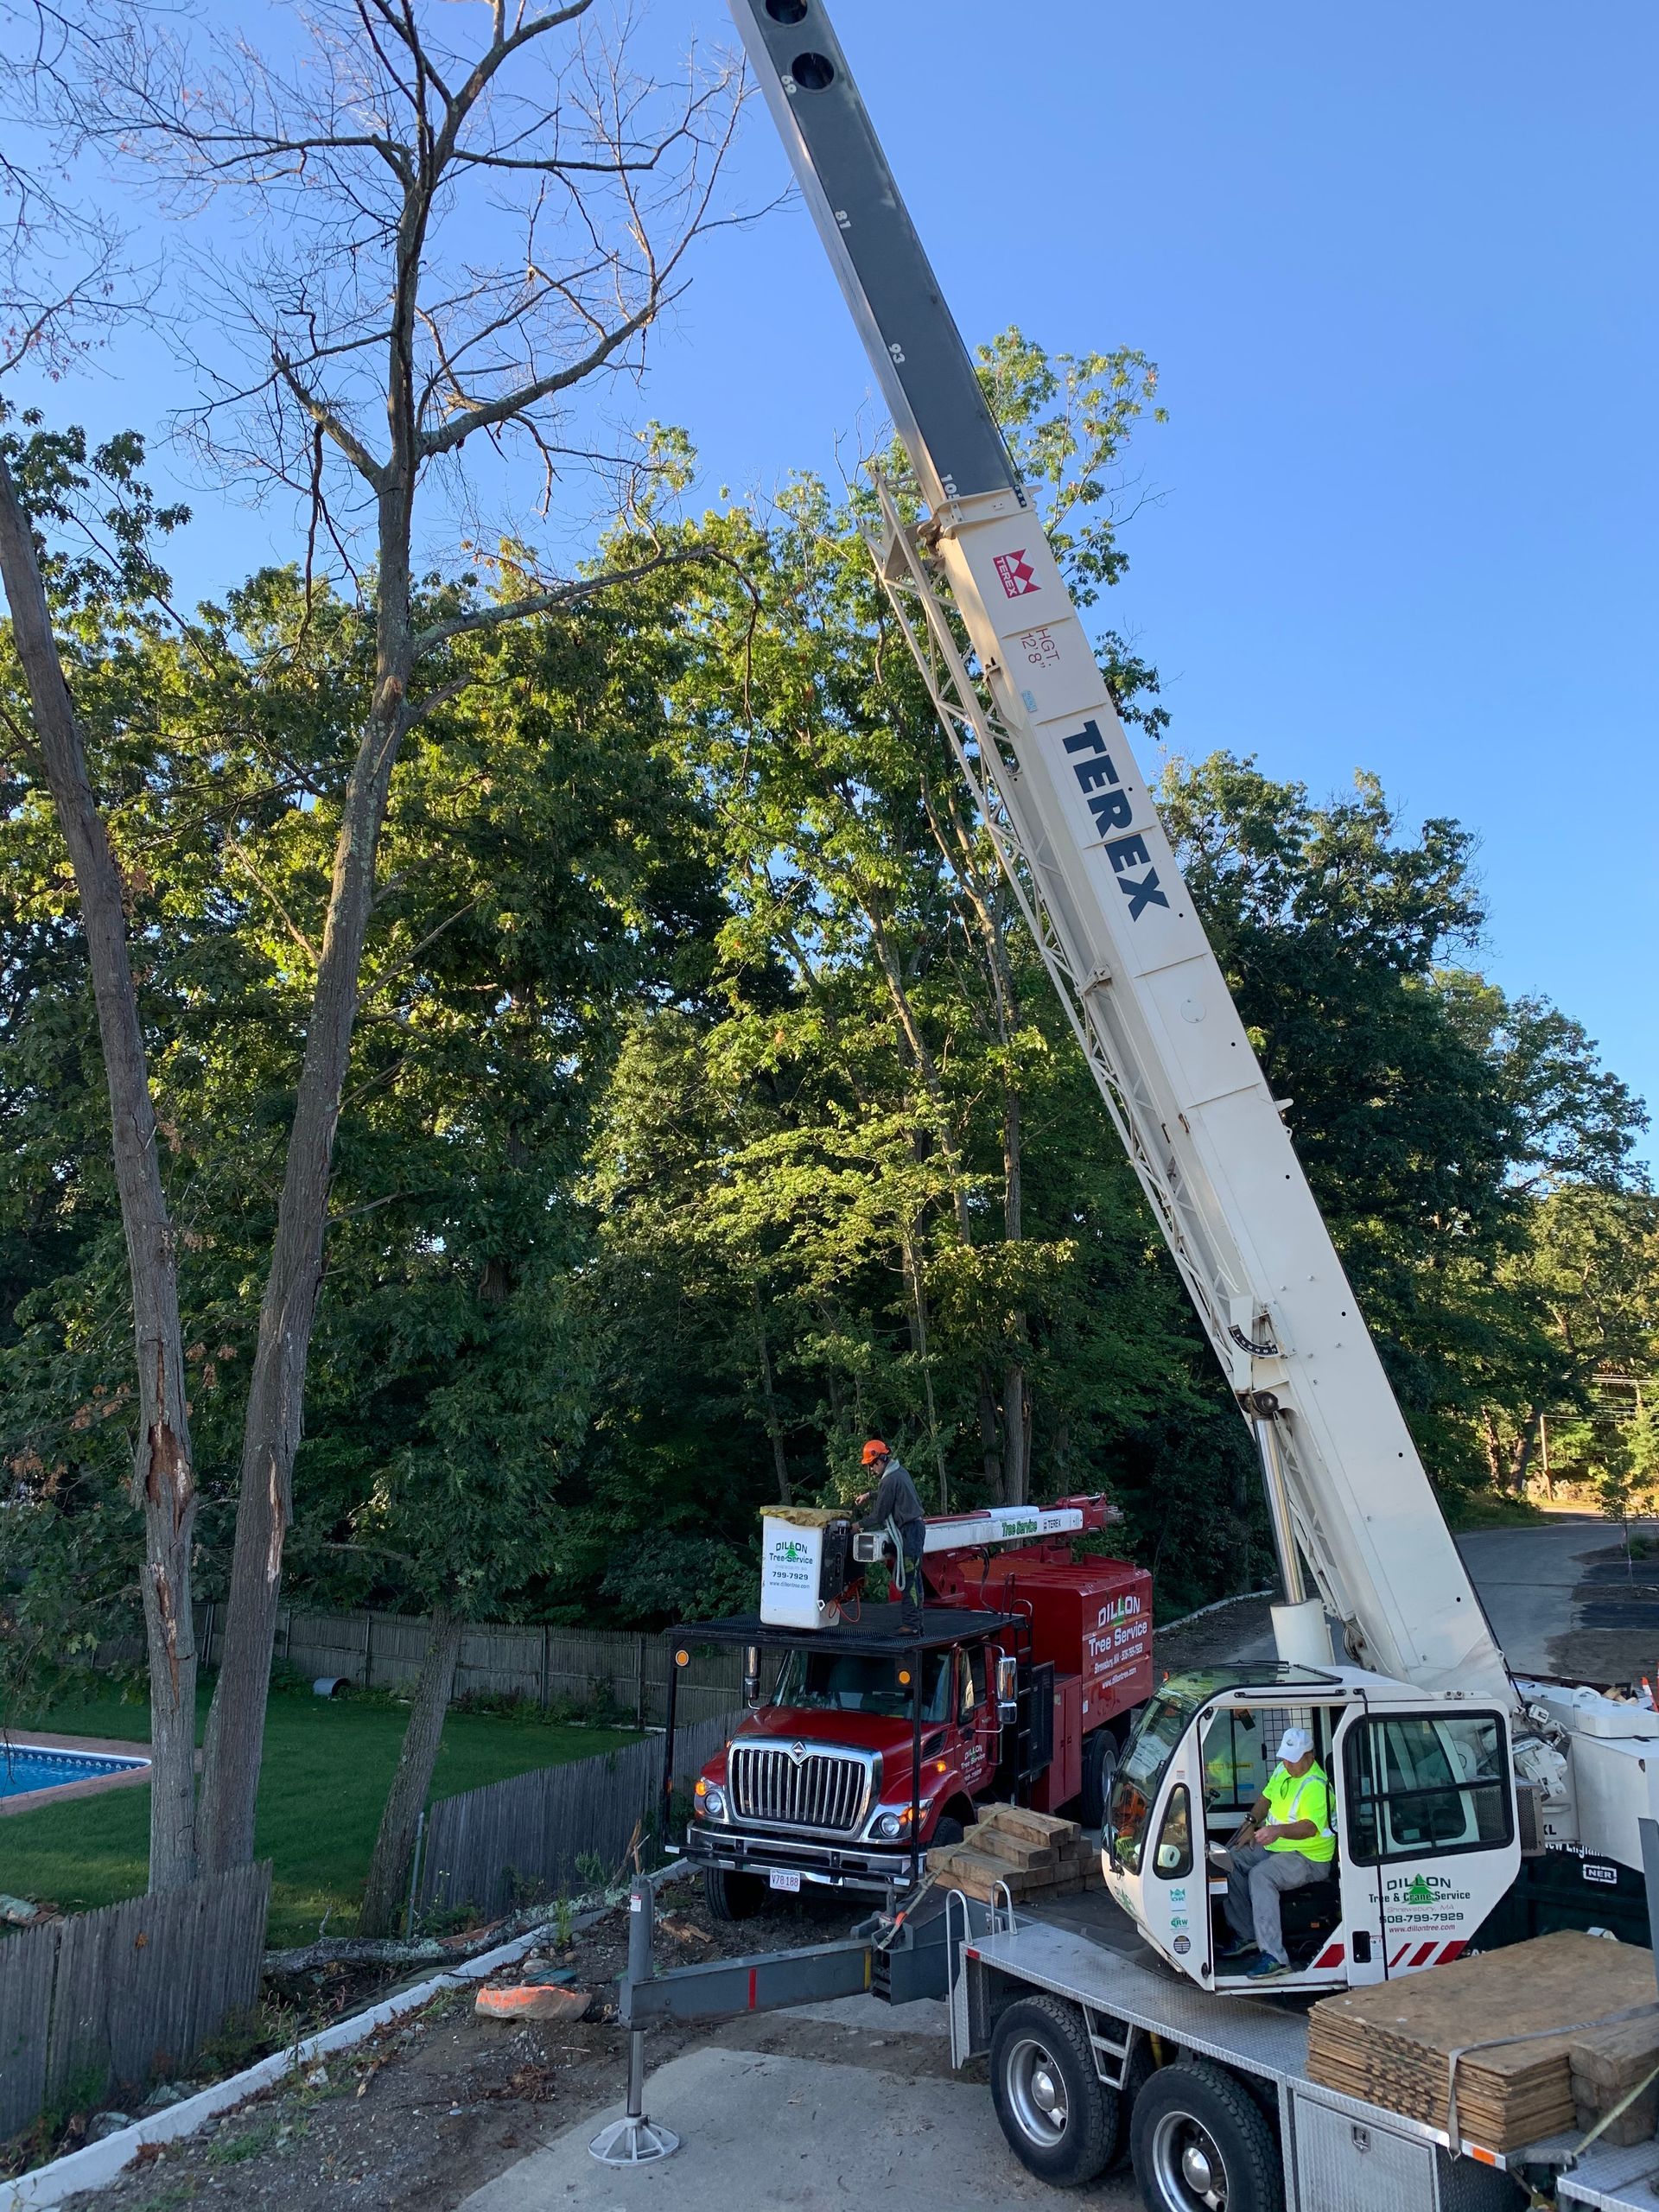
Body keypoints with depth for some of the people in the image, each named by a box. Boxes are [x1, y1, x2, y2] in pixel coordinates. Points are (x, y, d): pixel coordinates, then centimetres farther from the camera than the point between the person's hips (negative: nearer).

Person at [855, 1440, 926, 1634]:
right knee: (912, 1577, 13)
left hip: (909, 1531, -10)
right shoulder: (901, 1472, 12)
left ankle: (910, 1625, -9)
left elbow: (879, 1515, -13)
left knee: (907, 1578, -9)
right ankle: (914, 1621, 19)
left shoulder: (889, 1481, -17)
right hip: (916, 1526, 10)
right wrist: (869, 1495, 29)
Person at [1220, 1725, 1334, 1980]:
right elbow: (1266, 1797, 21)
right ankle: (1247, 1935, 7)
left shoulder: (1316, 1786, -22)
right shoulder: (1283, 1770, 6)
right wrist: (1252, 1824, 7)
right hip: (1273, 1845, 10)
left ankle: (1274, 1957, -32)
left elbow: (1310, 1827, -36)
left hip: (1308, 1858, -10)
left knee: (1260, 1875, -32)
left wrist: (1278, 1830, -51)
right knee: (1231, 1859, -2)